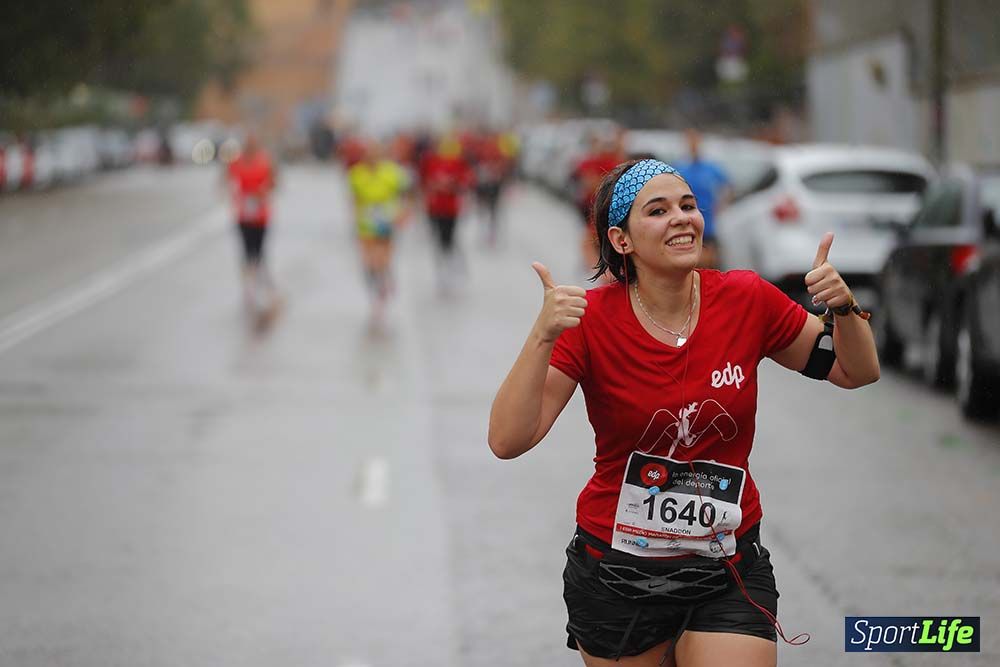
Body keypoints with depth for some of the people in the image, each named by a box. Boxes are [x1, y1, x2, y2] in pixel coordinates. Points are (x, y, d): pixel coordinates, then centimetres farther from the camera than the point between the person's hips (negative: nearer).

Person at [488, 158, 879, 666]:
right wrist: (544, 335, -31)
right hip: (615, 577, -1)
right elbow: (507, 440, -20)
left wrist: (844, 306, -13)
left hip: (728, 574, 1)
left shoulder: (747, 300, -6)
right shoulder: (590, 319, -12)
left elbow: (856, 372, 6)